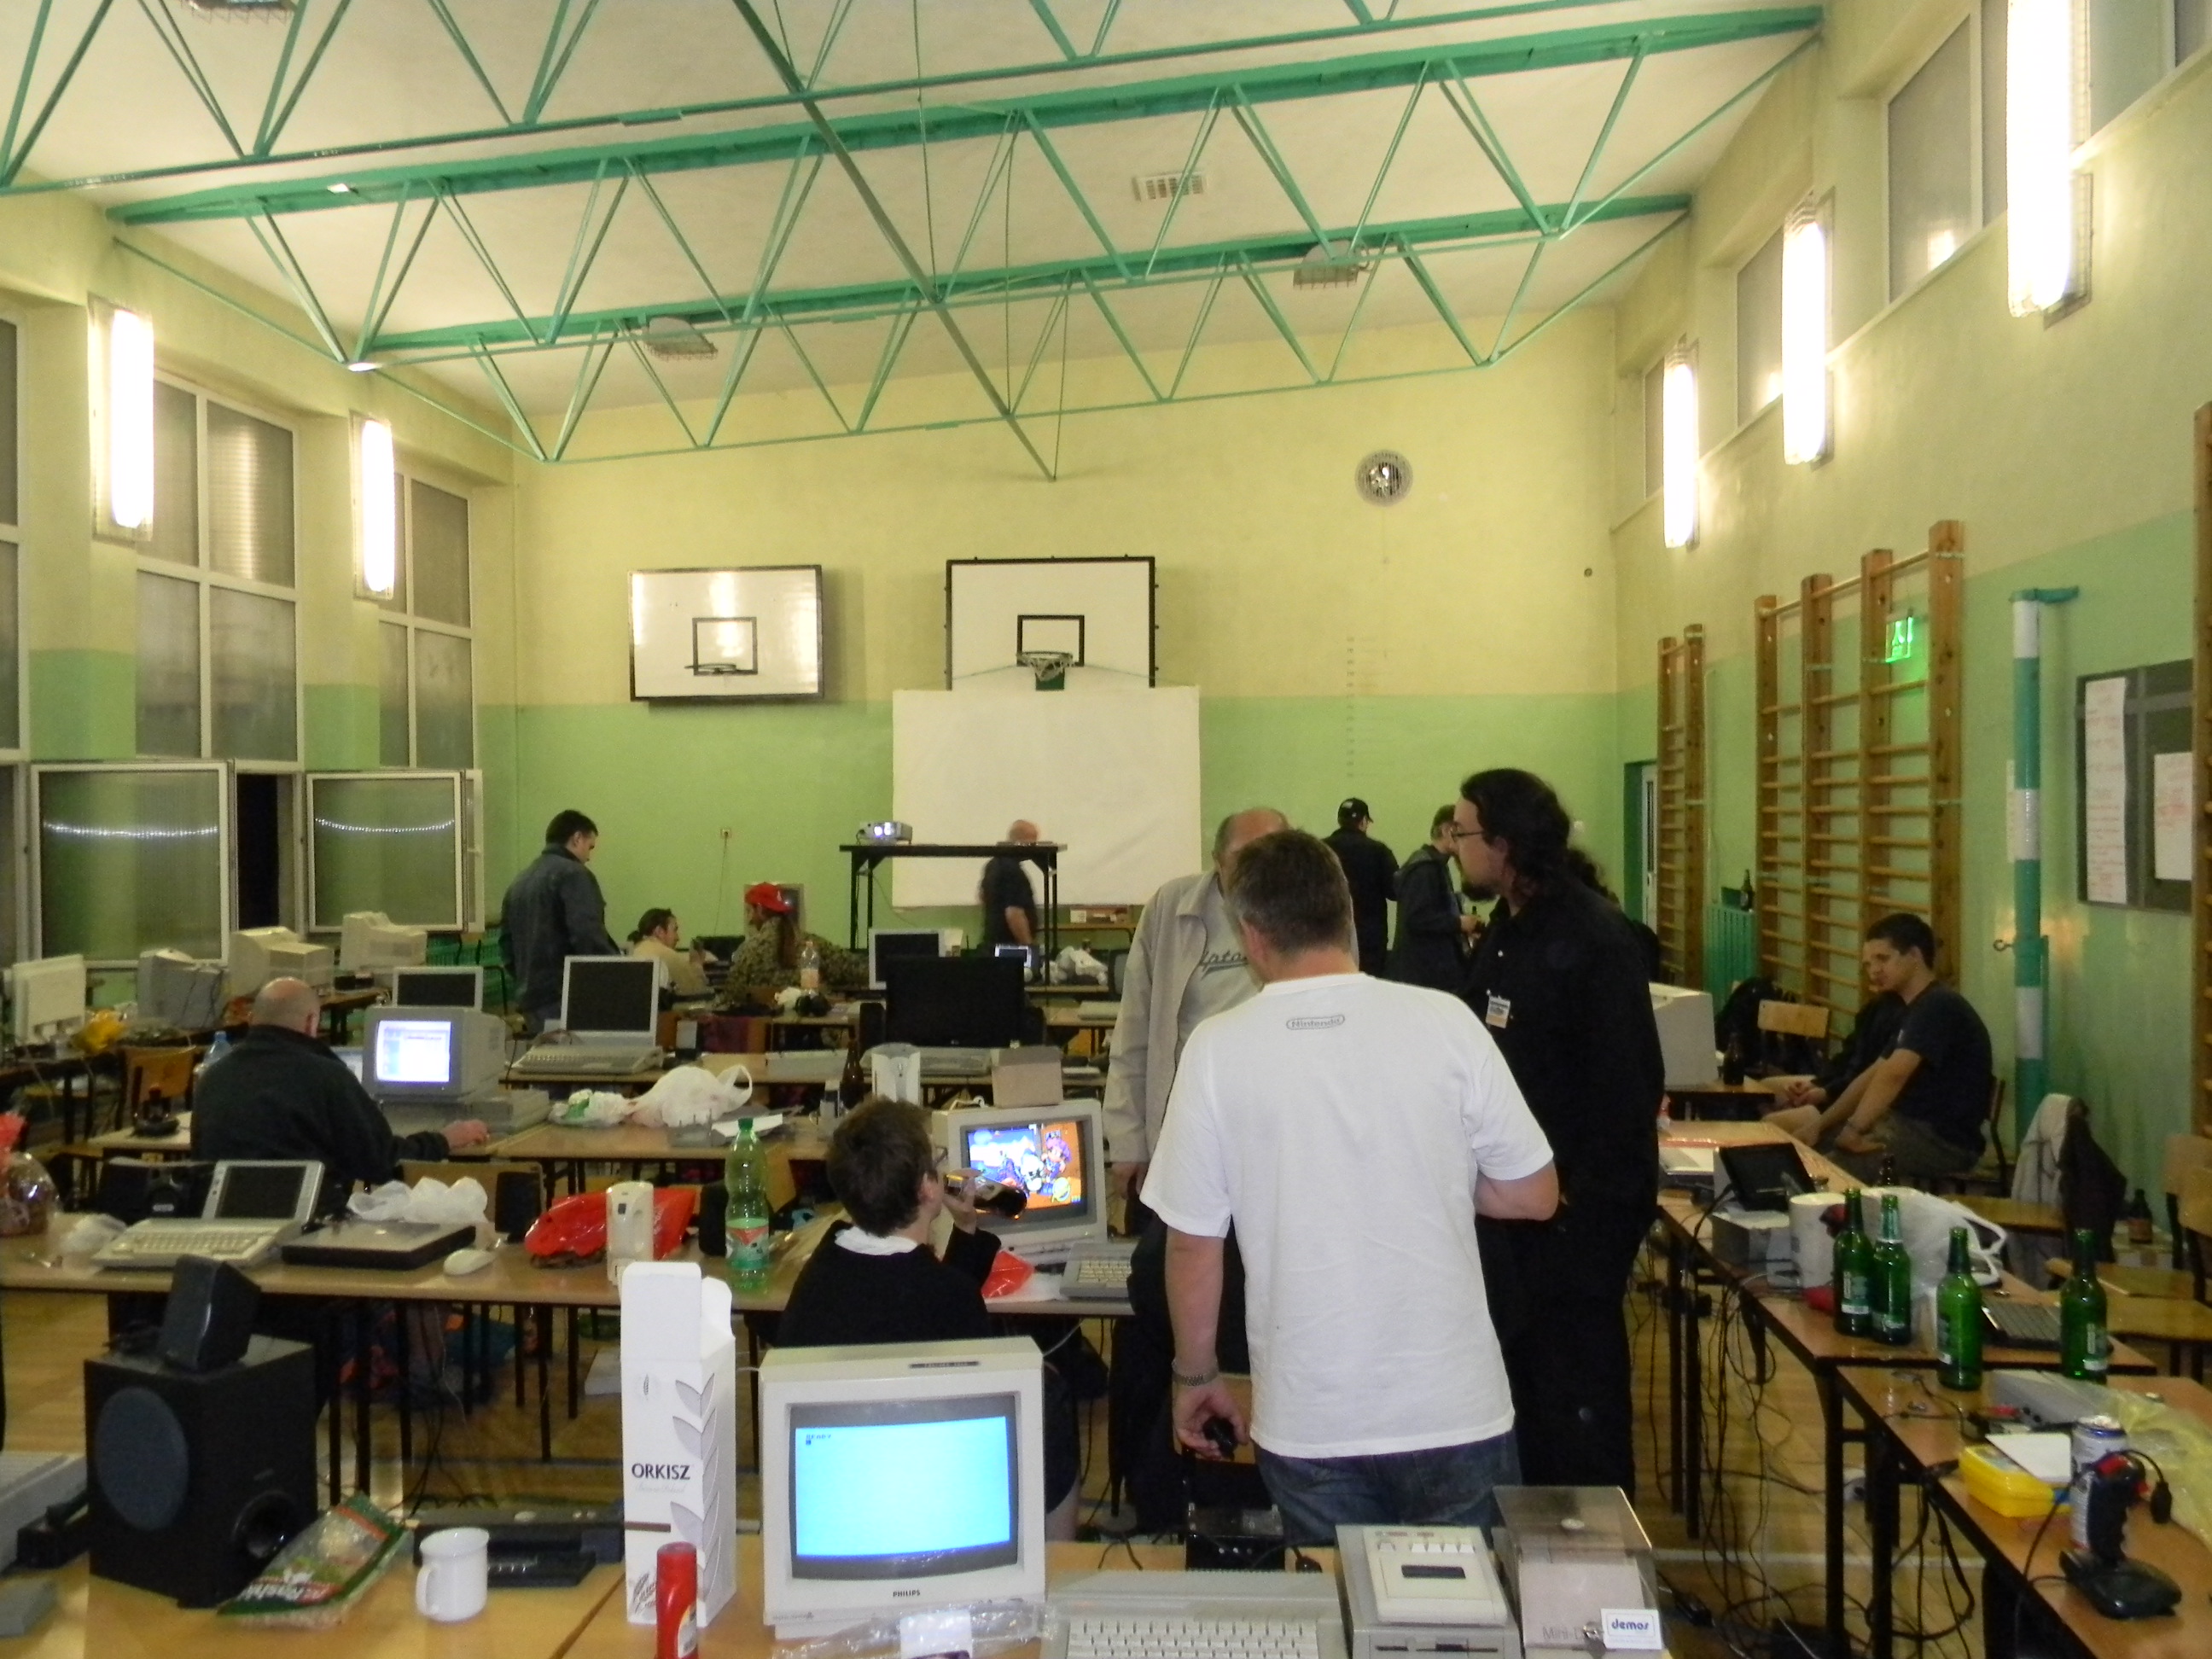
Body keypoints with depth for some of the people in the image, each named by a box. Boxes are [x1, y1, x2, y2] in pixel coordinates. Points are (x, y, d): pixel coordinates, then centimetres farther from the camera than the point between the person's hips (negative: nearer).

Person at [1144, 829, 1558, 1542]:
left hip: (1310, 1425, 0)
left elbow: (1193, 1245, -3)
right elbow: (1533, 1195, -1)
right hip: (1454, 1410, 0)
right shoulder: (1445, 1020, -9)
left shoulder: (1216, 1049, -10)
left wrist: (1195, 1376, 11)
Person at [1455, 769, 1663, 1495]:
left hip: (1579, 1199, -8)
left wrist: (1588, 1187, -18)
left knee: (1577, 1372, 3)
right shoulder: (1504, 929, 10)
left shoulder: (1593, 934, -17)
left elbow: (1630, 1076, -19)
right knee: (1519, 1357, 16)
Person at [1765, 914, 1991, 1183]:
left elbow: (1893, 1074, -28)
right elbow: (1874, 1075, 16)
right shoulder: (1917, 1009, 17)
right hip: (1911, 1124, 10)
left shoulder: (1939, 1006, -16)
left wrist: (1854, 1129, -28)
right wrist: (1819, 1124, 6)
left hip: (1944, 1140, -10)